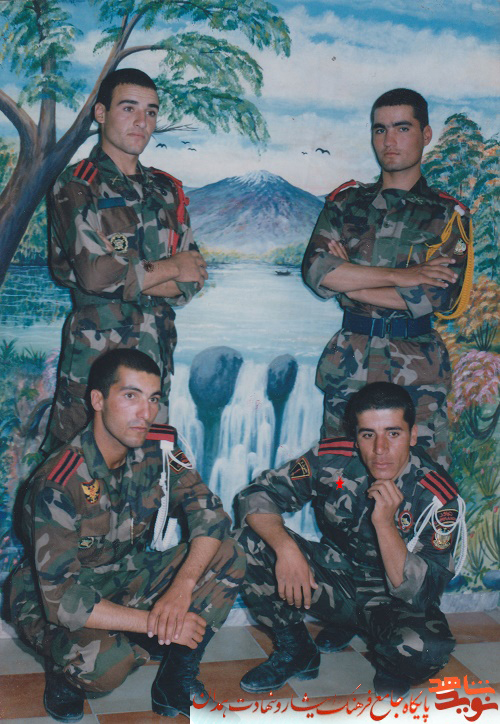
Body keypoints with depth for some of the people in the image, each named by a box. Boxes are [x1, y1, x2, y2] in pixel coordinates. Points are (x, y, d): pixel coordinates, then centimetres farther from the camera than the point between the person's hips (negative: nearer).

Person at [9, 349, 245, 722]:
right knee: (107, 664, -37)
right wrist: (158, 624, -31)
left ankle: (175, 683, 0)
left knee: (228, 557, -14)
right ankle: (65, 671, 1)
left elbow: (209, 513, -14)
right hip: (51, 604, -6)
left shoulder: (158, 448, -12)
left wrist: (181, 588, -31)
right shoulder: (58, 484, -29)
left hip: (126, 576, 6)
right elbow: (61, 599, -31)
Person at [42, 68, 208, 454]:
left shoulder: (167, 190, 14)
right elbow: (95, 273, -17)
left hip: (158, 352, 5)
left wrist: (129, 276, -9)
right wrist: (172, 268, -4)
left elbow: (192, 280, 8)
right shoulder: (76, 187, -3)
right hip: (97, 353, -5)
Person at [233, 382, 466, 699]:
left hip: (393, 603, -3)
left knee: (426, 647, -38)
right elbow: (256, 494, -14)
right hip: (335, 580, 3)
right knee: (250, 541, -18)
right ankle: (296, 650, 3)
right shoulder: (333, 459, -15)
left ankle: (392, 675, 3)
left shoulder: (438, 497, -21)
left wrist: (385, 524, -37)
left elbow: (419, 595, -24)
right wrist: (286, 548, -33)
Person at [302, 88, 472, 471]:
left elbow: (429, 297, -10)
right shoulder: (347, 202, 11)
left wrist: (346, 281, -5)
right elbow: (315, 269, -5)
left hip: (417, 367, -2)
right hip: (348, 362, 2)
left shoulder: (447, 215, 4)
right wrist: (399, 275, -11)